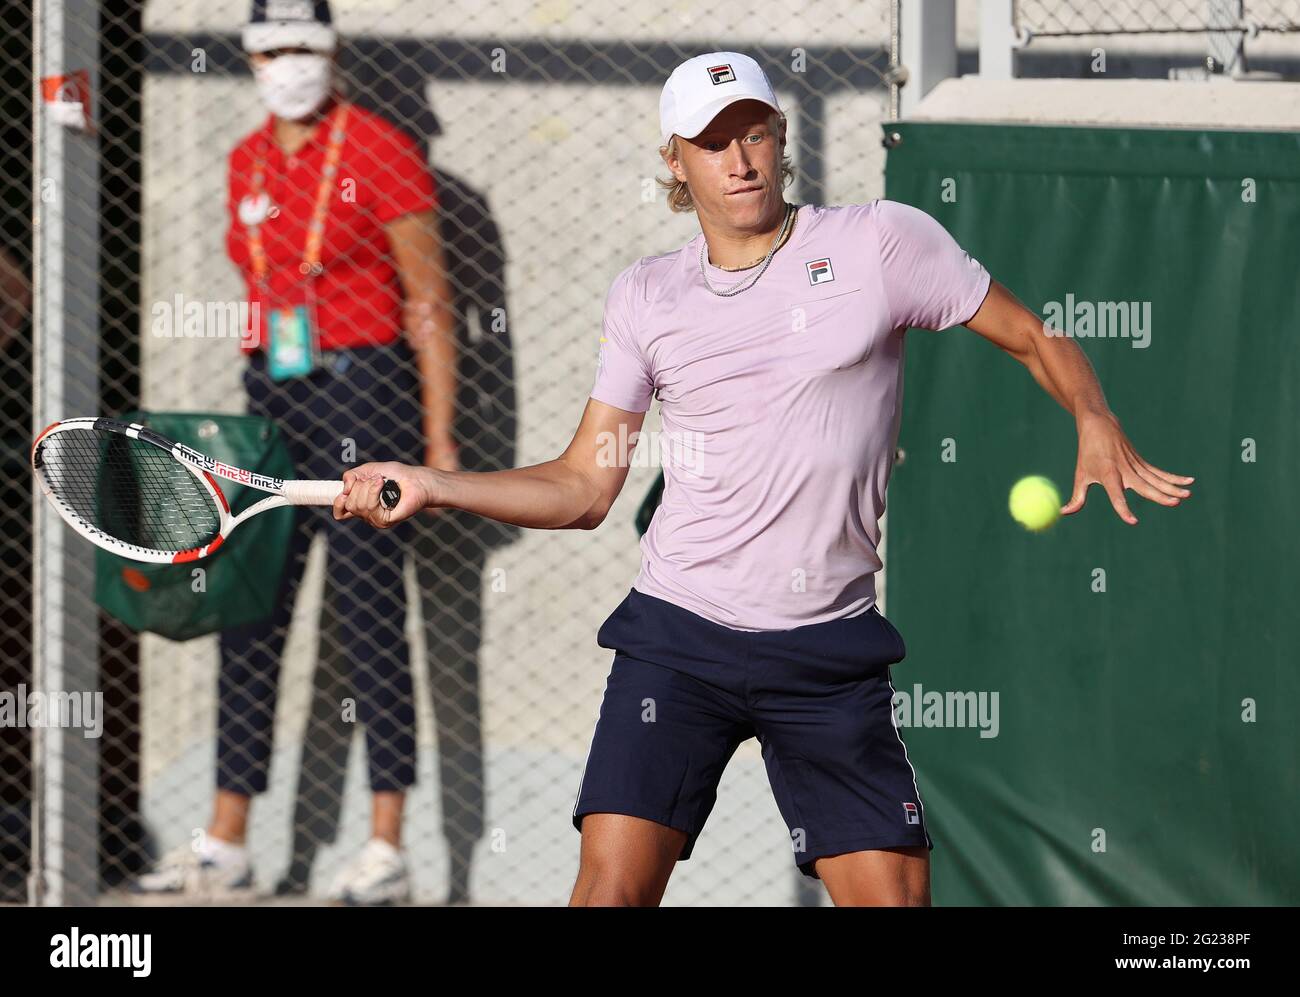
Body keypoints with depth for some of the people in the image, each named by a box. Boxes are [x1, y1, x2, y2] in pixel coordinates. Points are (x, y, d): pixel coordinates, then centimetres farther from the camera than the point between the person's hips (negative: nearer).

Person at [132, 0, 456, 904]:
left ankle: (387, 851, -2)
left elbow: (428, 302, -6)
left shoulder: (381, 154, -6)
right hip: (273, 393, 7)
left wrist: (439, 437, -11)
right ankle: (227, 844, 11)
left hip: (364, 389, -7)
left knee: (371, 619, -5)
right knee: (247, 621, 6)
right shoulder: (248, 163, 12)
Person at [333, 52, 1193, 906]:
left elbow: (1037, 340, 7)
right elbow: (583, 488, 13)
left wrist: (1096, 424, -13)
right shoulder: (646, 296, 9)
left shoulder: (882, 242, 1)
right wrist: (428, 485, 2)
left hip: (831, 653, -1)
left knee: (894, 895, -7)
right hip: (678, 641, 1)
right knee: (614, 884, -13)